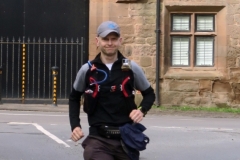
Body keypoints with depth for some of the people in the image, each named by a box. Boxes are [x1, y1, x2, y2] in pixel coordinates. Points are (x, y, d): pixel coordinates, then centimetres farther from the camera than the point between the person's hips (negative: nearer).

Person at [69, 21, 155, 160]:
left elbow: (149, 94, 12)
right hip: (98, 139, -1)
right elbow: (74, 97, 16)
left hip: (127, 138, 1)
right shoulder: (87, 70, -1)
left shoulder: (132, 68, -1)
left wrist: (142, 110, -8)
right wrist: (75, 125, 5)